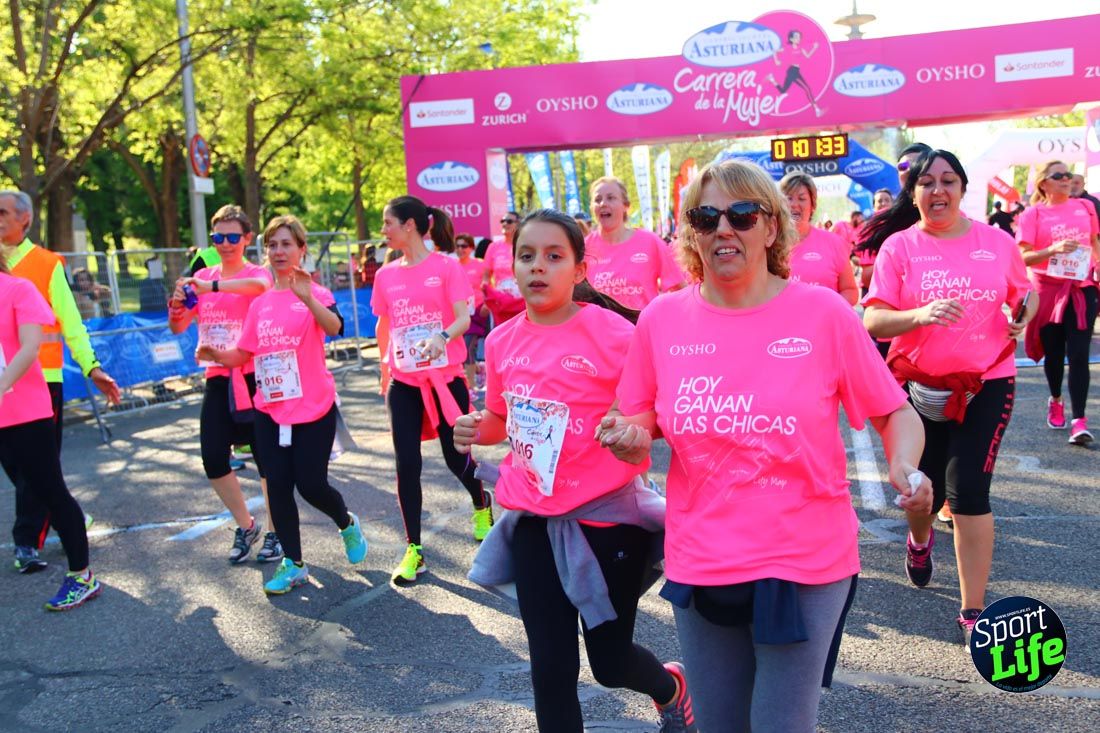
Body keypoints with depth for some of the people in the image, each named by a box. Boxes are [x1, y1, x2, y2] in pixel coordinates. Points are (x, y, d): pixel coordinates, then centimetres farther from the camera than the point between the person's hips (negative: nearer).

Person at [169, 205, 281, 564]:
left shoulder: (256, 273, -5)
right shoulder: (203, 276, 10)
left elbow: (259, 285, -32)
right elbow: (177, 327, 9)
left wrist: (211, 287, -39)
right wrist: (177, 305, -12)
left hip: (253, 376, -5)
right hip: (218, 379, 5)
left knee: (266, 457, 2)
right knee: (213, 458, 1)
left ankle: (276, 532, 17)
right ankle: (246, 526, 23)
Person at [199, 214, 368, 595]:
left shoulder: (314, 293, -6)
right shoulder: (260, 303, 8)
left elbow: (334, 327, -28)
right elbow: (244, 354, 12)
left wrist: (307, 297, -45)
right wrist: (217, 355, -8)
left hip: (313, 408, -4)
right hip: (270, 410, 5)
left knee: (311, 484, -3)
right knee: (278, 486, 4)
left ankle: (347, 524, 29)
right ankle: (293, 564, 16)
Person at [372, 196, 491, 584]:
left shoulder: (447, 267, -6)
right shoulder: (386, 275, 6)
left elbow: (464, 318, -15)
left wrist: (442, 336, -34)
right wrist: (385, 367, 18)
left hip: (446, 378, -3)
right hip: (403, 383, 3)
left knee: (457, 457, 7)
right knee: (407, 464, -1)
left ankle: (482, 507, 40)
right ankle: (414, 550, 10)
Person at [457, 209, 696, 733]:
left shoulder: (614, 333, -14)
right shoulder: (501, 342, 1)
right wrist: (474, 429, -5)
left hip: (607, 515, -4)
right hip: (535, 521, 4)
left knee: (610, 660, 10)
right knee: (550, 665, 9)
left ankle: (670, 688, 46)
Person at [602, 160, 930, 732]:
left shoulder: (823, 313, -8)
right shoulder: (662, 319, -2)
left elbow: (894, 412, 1)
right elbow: (636, 426, 9)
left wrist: (904, 465, -19)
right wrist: (631, 438, -13)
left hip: (805, 567, -2)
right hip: (699, 567, 3)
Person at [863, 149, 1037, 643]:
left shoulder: (997, 242, 1)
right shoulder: (899, 246, -4)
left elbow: (1024, 293, 17)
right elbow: (873, 321, -10)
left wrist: (1022, 317, -6)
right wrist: (920, 314, -28)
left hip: (987, 383, 0)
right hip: (921, 388, 0)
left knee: (969, 490, -9)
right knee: (924, 488, 11)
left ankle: (973, 611, 4)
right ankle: (920, 540, 50)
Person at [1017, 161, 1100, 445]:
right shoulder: (1033, 214, -3)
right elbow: (1023, 257, -9)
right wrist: (1054, 249, -24)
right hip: (1048, 290, -1)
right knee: (1053, 352, 11)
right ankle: (1055, 401, 37)